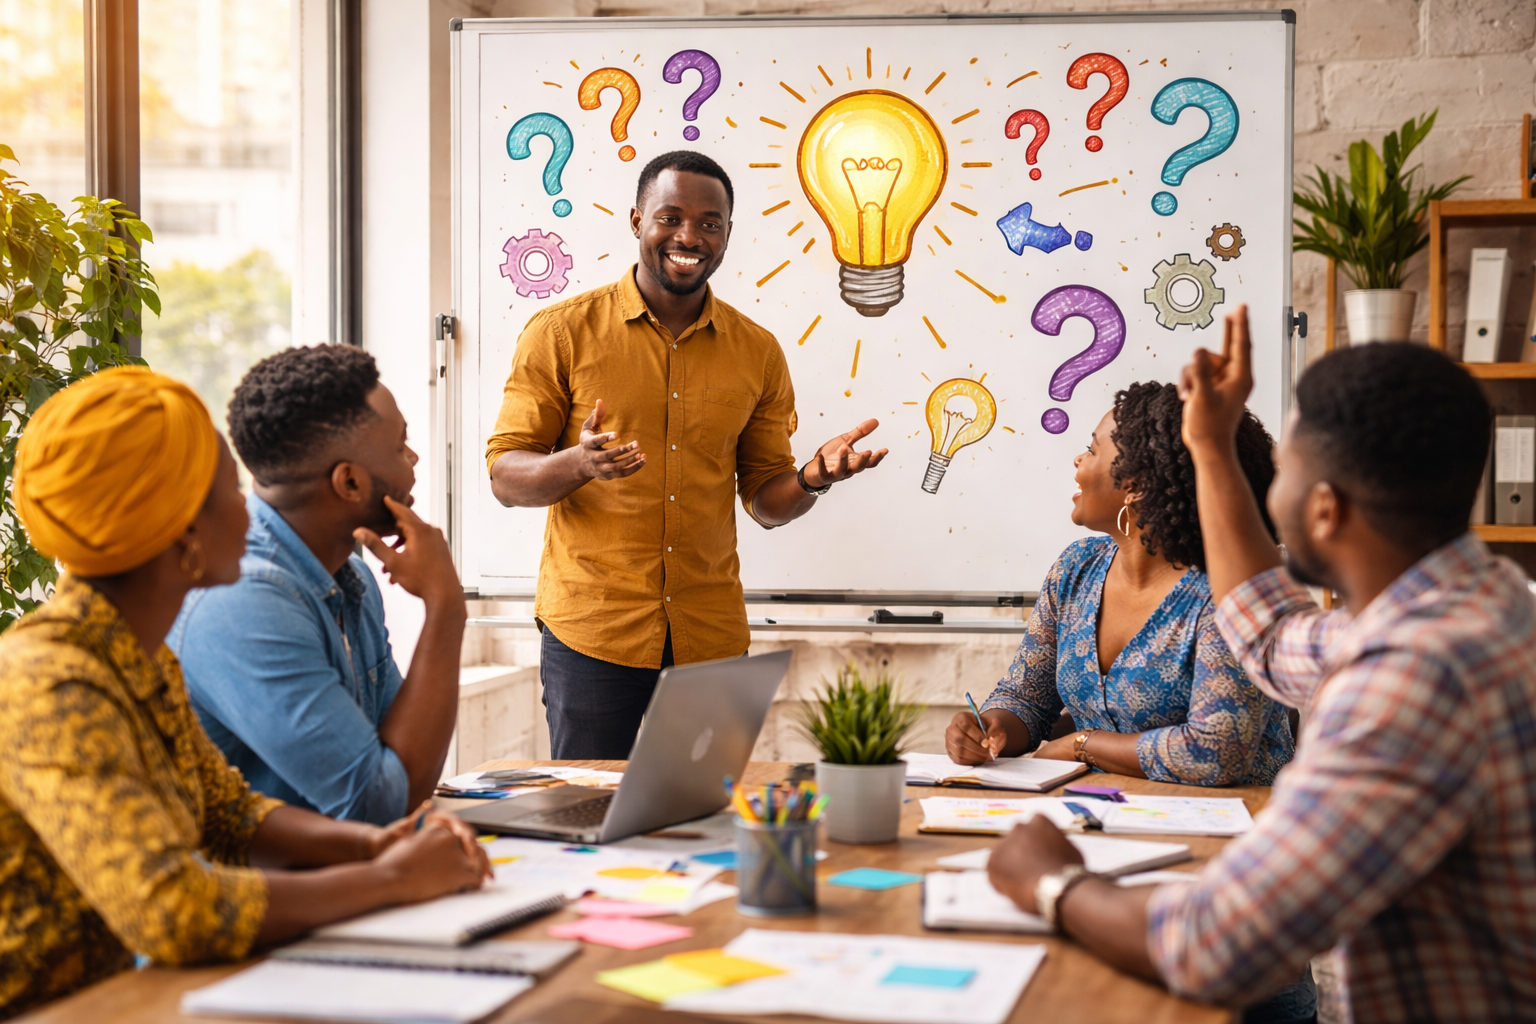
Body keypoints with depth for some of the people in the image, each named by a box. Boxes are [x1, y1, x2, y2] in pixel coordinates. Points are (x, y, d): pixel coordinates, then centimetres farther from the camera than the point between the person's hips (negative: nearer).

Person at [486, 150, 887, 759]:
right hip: (592, 629, -2)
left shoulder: (757, 353, 9)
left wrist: (812, 479, -9)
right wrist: (578, 463, -23)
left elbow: (765, 501, 13)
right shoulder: (562, 332, -1)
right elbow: (505, 477, -2)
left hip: (711, 637, 3)